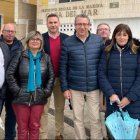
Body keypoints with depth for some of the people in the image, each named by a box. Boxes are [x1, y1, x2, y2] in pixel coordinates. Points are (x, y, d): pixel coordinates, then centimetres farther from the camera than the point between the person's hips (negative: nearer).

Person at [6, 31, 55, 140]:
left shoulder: (46, 57, 7)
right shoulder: (20, 56, 0)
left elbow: (51, 76, 7)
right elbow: (10, 74, -2)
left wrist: (46, 91, -3)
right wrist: (17, 90, -9)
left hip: (39, 98, 2)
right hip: (22, 98, -1)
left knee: (35, 126, 11)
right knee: (22, 127, 8)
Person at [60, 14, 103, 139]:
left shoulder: (98, 40, -1)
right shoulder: (67, 42, -4)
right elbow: (63, 67, -1)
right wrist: (65, 88, -3)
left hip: (94, 87, 1)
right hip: (75, 88, 0)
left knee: (95, 118, 9)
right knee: (77, 118, 12)